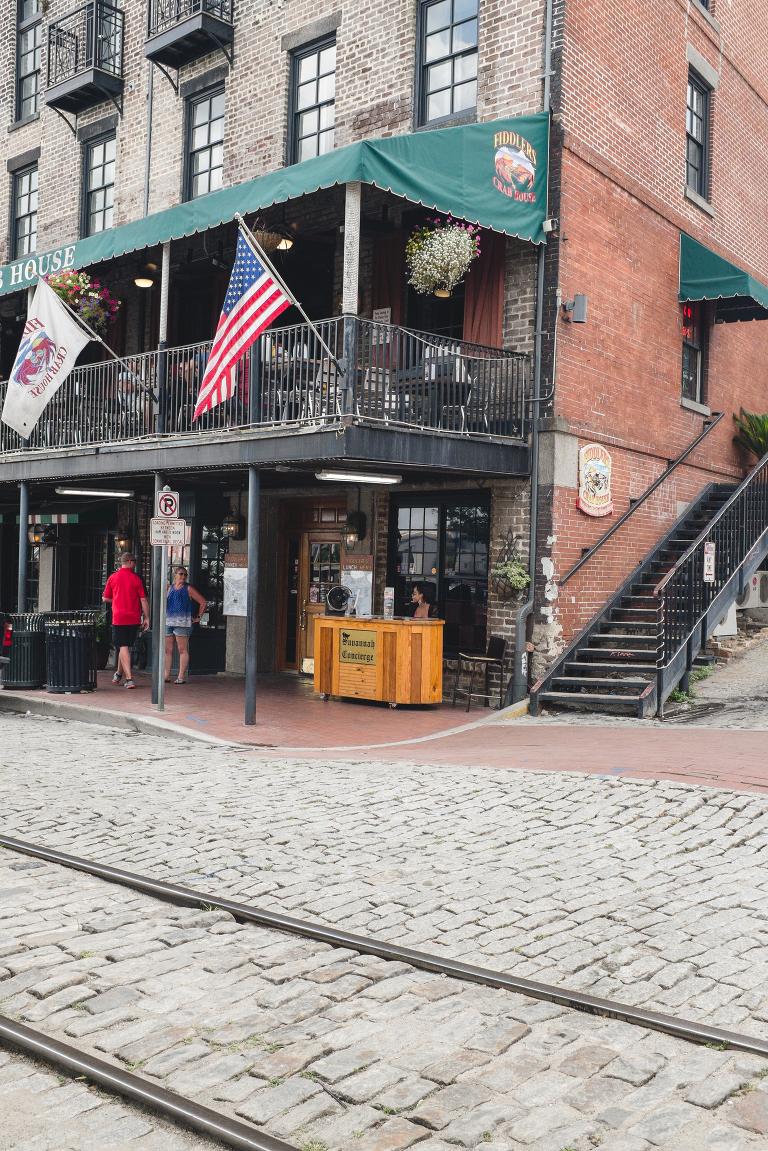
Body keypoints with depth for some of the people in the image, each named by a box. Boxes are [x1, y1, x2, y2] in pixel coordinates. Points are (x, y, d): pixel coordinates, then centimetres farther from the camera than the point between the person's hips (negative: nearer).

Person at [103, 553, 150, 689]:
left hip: (118, 617, -1)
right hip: (134, 618, 1)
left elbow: (106, 598, 8)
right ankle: (119, 674, 32)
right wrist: (147, 618, 1)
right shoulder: (136, 578, -4)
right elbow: (144, 600, -5)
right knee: (126, 646, 16)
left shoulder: (113, 577, 0)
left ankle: (129, 679, -11)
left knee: (123, 647, -2)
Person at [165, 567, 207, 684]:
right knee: (167, 649, 5)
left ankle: (181, 676, -4)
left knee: (182, 649, -5)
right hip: (168, 621, 6)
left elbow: (203, 603, 1)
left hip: (182, 622, -6)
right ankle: (167, 676, 10)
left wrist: (198, 618, 0)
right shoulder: (171, 588, 16)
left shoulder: (188, 589, 1)